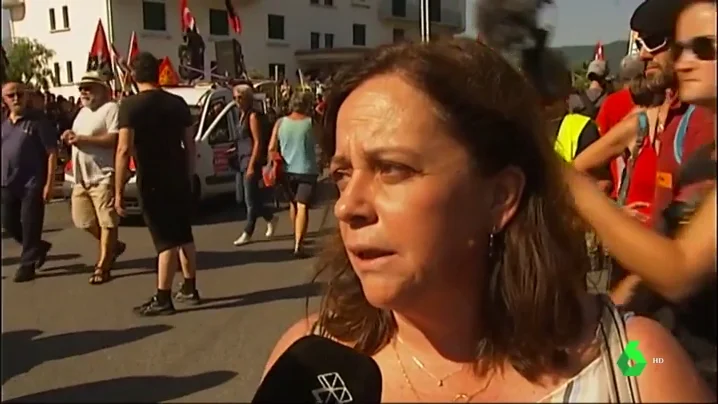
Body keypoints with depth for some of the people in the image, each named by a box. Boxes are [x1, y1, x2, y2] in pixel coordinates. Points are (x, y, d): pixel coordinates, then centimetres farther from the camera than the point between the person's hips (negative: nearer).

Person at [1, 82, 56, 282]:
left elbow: (52, 153, -10)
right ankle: (39, 247, 33)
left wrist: (49, 183, -15)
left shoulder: (38, 120, -7)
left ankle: (27, 264, 13)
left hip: (32, 183, -6)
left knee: (30, 225, -1)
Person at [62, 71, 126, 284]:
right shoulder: (82, 112, 20)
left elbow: (115, 139, -20)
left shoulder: (111, 109, -9)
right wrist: (71, 137, 4)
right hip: (81, 177, 9)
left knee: (107, 222, -4)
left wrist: (82, 139, -20)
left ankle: (102, 267, 1)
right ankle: (113, 246, 31)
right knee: (83, 220, 11)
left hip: (104, 176, -9)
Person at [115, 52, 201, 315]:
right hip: (179, 179, 5)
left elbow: (124, 150, -17)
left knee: (165, 240, -3)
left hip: (153, 182, -5)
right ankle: (190, 289, 25)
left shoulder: (131, 105, -10)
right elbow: (190, 146, 9)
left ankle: (162, 299, 2)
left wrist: (118, 191, -13)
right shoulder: (178, 103, 6)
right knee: (184, 235, 15)